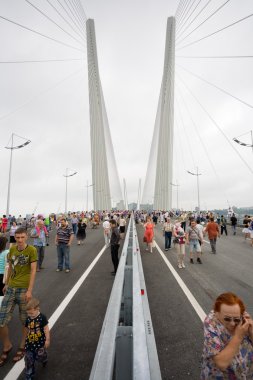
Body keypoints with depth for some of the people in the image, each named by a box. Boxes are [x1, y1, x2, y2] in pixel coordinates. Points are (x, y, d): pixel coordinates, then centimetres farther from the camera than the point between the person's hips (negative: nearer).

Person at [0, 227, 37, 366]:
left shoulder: (32, 250, -11)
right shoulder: (12, 249, 4)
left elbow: (33, 270, -12)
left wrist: (30, 290, -15)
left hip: (24, 289, -4)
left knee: (25, 320, 11)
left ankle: (22, 347, 35)